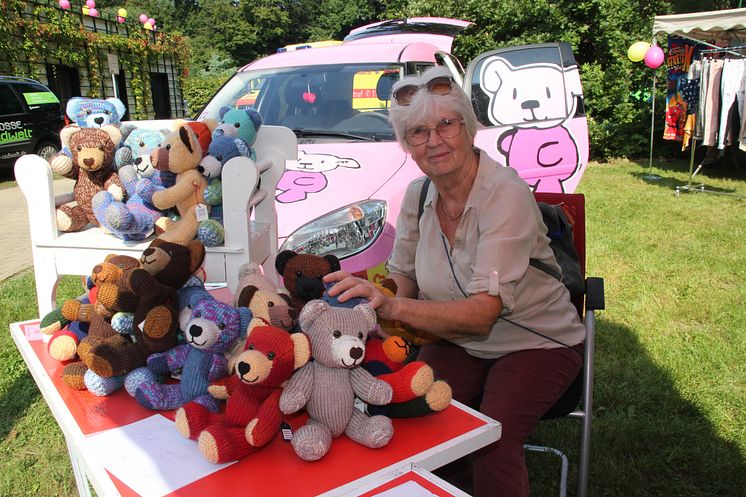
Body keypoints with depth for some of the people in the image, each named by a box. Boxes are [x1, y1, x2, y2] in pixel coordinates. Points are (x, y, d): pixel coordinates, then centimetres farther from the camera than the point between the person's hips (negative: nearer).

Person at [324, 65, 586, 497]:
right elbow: (403, 278, 2)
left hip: (537, 343, -4)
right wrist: (372, 296, -20)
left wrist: (394, 306, -44)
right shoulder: (418, 194, -5)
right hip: (459, 343, 5)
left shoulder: (506, 194, -25)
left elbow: (485, 311, -32)